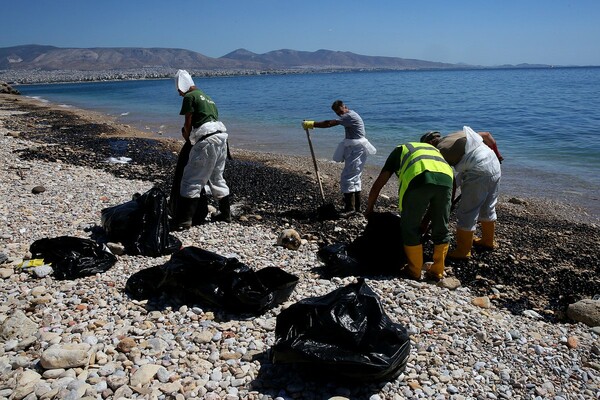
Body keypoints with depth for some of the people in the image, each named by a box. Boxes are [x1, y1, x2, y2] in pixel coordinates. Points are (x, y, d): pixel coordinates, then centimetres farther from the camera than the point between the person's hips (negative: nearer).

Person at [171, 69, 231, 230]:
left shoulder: (189, 97, 0)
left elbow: (188, 123, 0)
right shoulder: (206, 97, 26)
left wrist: (187, 137, 19)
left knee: (191, 180, -5)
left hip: (207, 140, -9)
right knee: (217, 178, 21)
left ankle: (184, 221, -6)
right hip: (221, 136, 9)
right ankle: (226, 213, 27)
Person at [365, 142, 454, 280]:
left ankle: (414, 271, 23)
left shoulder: (398, 151, 35)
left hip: (417, 178, -3)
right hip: (445, 176, 4)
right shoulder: (433, 149, 42)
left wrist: (369, 209, 43)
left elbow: (378, 185, 30)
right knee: (441, 229, 18)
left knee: (410, 228, 14)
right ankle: (437, 271, 28)